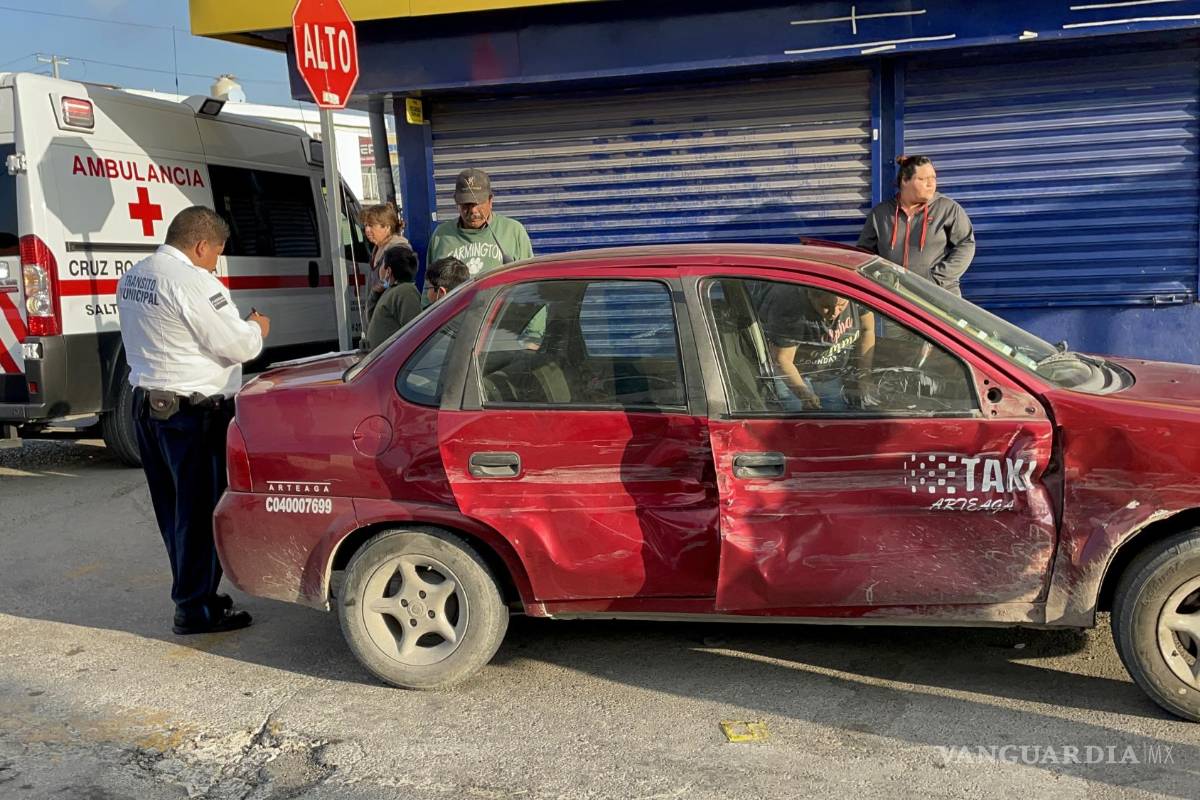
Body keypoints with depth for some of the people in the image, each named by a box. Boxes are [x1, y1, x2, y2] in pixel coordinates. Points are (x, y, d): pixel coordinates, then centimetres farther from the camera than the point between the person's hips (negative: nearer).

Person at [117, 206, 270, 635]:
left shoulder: (131, 278, 11)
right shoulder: (192, 282, -18)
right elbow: (237, 345, -18)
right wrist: (257, 329, 3)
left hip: (147, 403, 9)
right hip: (193, 411, -9)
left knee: (174, 510, 16)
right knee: (201, 510, 0)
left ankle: (193, 591, 28)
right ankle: (196, 608, 7)